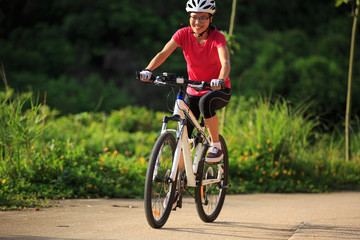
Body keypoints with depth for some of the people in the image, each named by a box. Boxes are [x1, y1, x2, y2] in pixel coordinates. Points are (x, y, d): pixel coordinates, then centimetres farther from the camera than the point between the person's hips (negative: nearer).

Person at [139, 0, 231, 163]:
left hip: (219, 90, -3)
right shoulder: (184, 34, -10)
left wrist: (220, 79, -55)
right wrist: (148, 70, -40)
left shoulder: (217, 38, -18)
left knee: (205, 102, -37)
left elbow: (225, 62, -34)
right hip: (193, 92, 3)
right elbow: (164, 53, -21)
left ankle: (216, 146, -20)